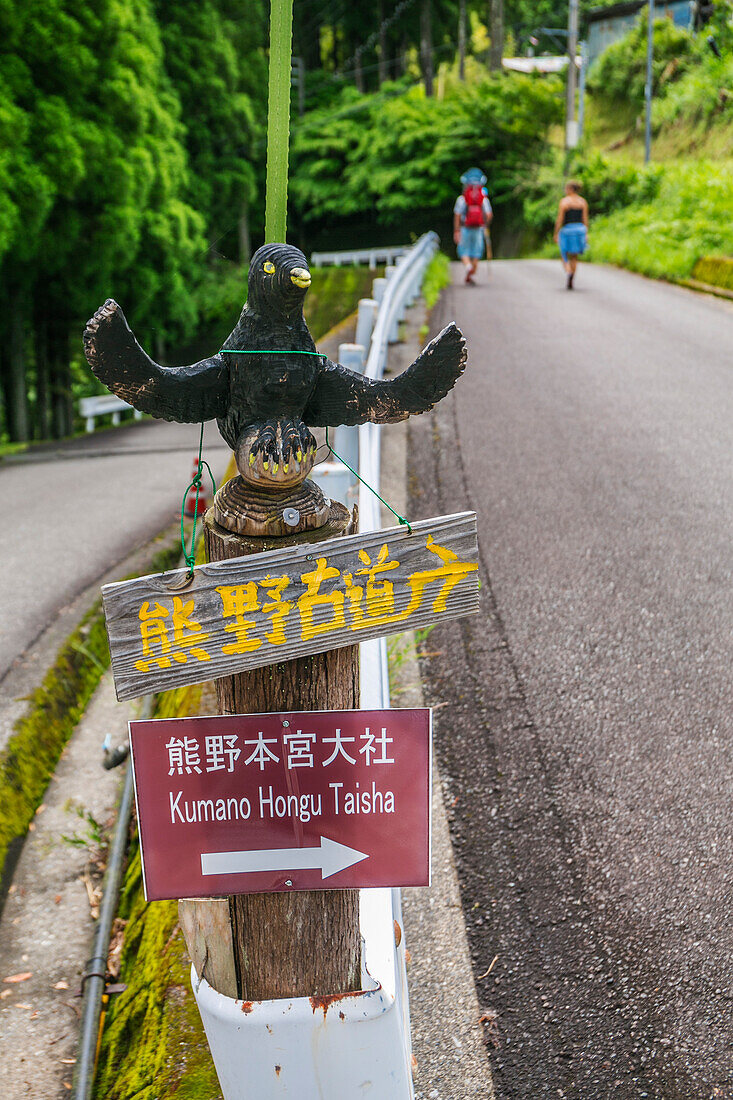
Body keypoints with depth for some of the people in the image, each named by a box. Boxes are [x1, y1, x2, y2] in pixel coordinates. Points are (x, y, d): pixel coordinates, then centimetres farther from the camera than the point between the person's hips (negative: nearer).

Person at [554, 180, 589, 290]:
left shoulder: (564, 201, -8)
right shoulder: (583, 201, 5)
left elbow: (560, 219, -10)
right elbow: (585, 219, 4)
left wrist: (556, 233, -4)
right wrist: (586, 234, 9)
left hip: (567, 229, -4)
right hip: (580, 229, 4)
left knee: (565, 255, 7)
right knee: (574, 257, 12)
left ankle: (568, 272, -21)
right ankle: (570, 281, 6)